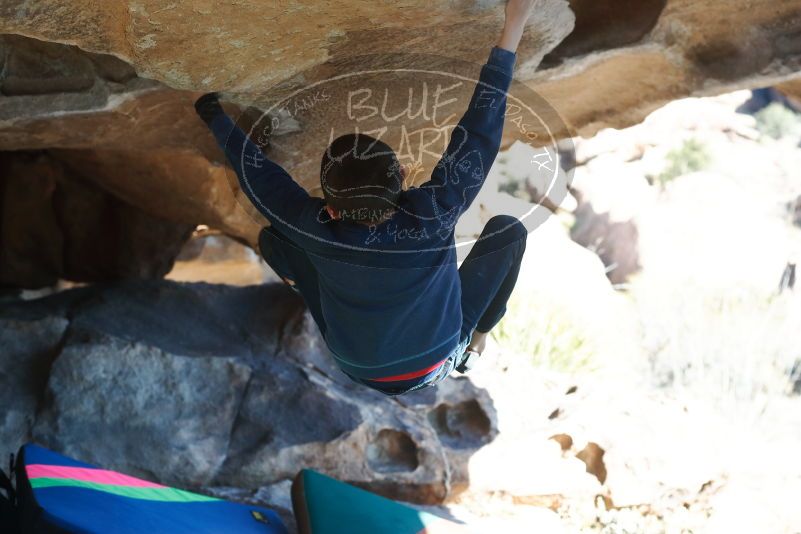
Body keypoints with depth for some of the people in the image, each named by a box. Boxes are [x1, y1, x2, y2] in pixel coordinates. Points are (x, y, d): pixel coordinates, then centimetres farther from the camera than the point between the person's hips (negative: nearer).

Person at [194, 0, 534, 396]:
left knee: (271, 237, 1)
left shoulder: (316, 229, -30)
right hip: (436, 367, 0)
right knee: (509, 229, 2)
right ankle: (475, 344, 21)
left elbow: (254, 169, -13)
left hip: (357, 371, 1)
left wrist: (214, 114, 4)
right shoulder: (433, 214, -35)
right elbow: (480, 133, -26)